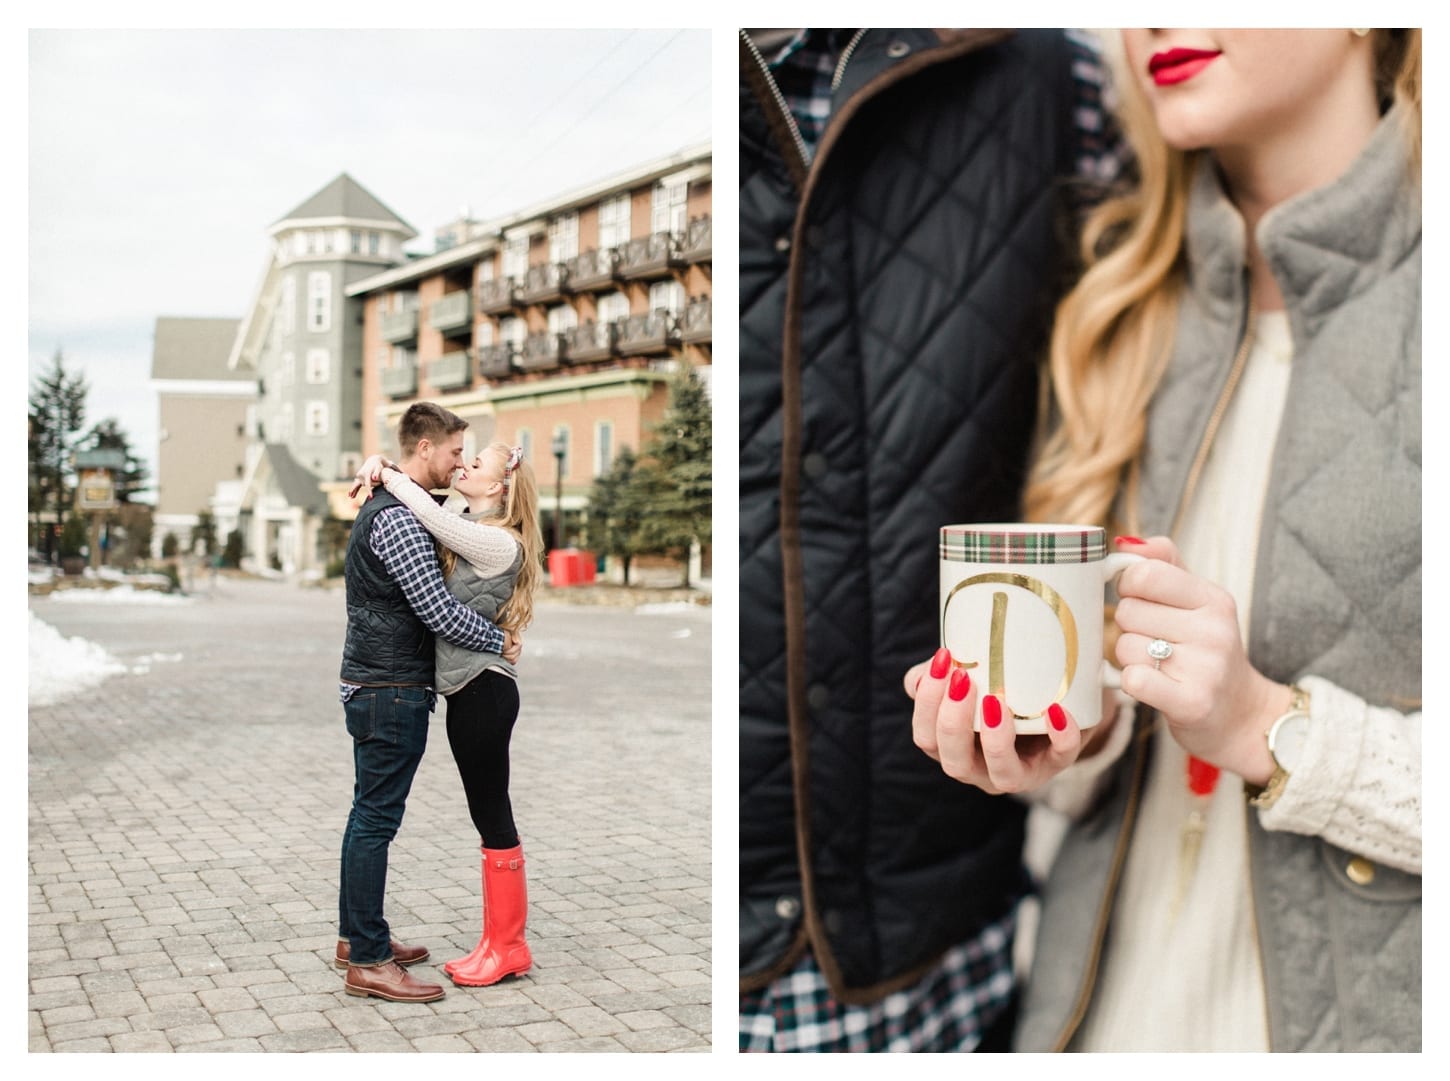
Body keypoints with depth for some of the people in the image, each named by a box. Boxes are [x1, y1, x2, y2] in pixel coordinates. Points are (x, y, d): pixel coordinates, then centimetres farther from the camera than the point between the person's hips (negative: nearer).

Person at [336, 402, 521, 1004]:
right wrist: (500, 642, -8)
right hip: (392, 691, -11)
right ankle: (369, 963, -3)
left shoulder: (383, 508, 16)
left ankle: (356, 935, 26)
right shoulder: (398, 519, -19)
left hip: (370, 685, 11)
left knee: (369, 814, 16)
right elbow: (438, 611, -22)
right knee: (377, 820, -7)